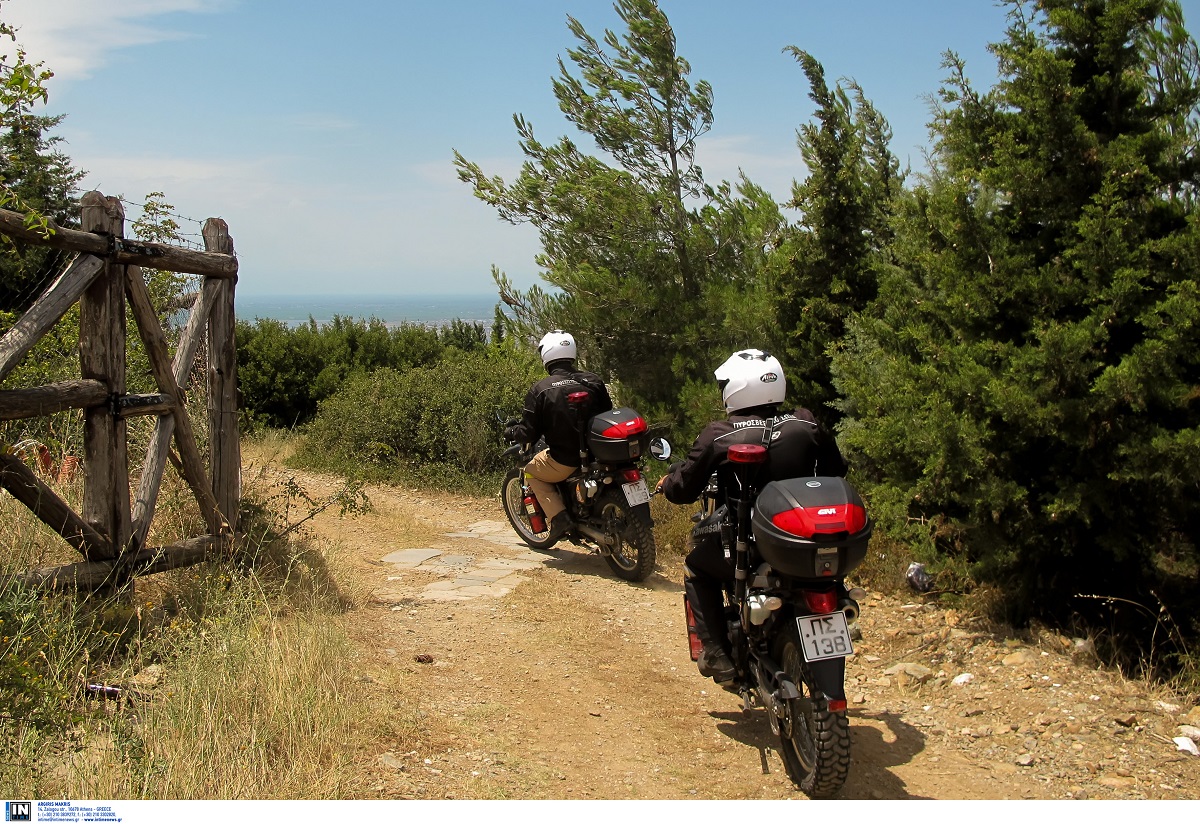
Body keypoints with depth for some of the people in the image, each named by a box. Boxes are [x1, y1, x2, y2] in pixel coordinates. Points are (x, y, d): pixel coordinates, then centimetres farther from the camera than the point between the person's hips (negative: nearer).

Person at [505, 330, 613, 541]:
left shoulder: (539, 390, -8)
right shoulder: (594, 381, 2)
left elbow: (528, 433, -7)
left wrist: (510, 433, 15)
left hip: (563, 461, -4)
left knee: (531, 473, 23)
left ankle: (558, 517, 4)